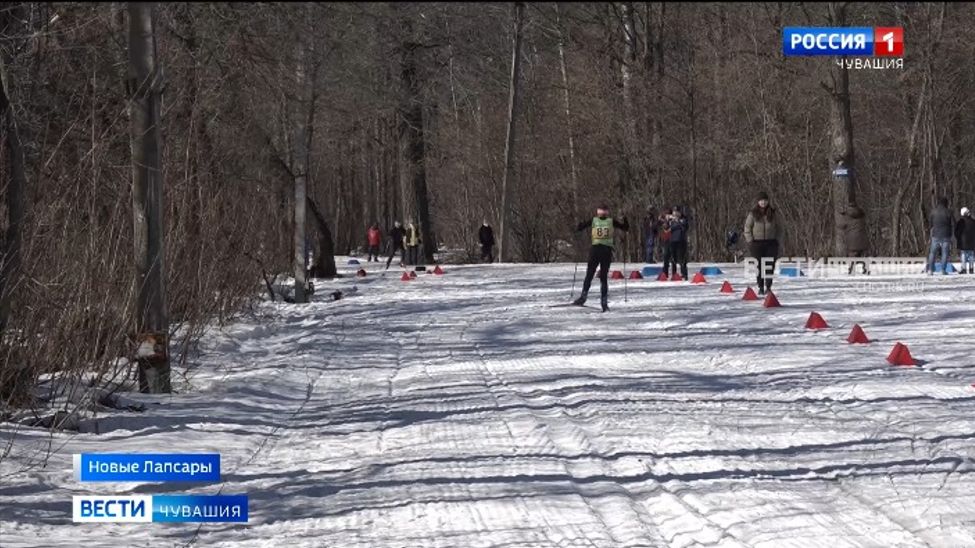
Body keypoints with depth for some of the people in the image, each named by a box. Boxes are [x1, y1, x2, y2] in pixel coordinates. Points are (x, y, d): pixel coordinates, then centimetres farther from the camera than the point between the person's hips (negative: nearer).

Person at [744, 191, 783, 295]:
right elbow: (747, 227, 4)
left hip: (771, 243, 1)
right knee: (759, 266, 0)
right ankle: (761, 287, 7)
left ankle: (768, 286, 2)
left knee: (770, 266, -5)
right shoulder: (753, 213, 1)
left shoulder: (773, 213, 5)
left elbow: (779, 228, 13)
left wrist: (777, 240, 4)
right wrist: (750, 241, -3)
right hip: (757, 243, -1)